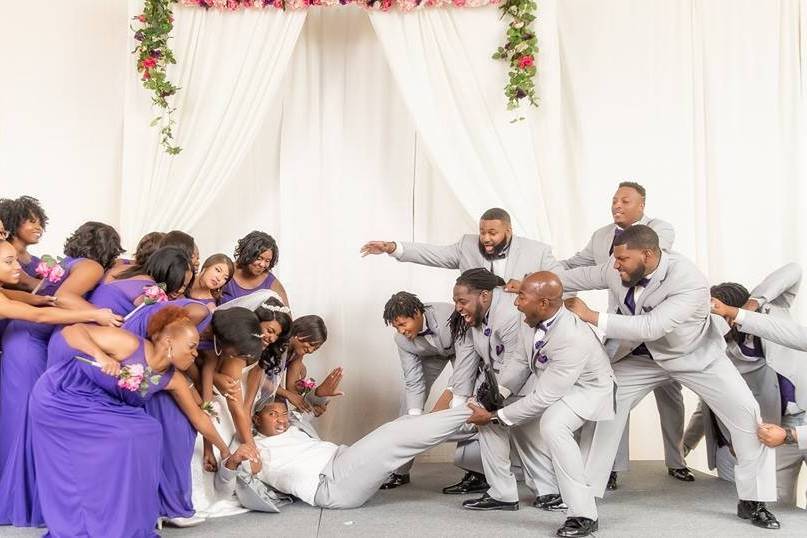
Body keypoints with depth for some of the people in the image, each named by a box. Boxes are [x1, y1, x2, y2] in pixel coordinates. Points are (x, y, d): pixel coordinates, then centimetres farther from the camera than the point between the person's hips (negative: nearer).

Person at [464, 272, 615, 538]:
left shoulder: (572, 337, -36)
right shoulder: (530, 323, -15)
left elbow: (543, 398, -32)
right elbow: (522, 360, 6)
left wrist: (495, 416, -24)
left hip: (586, 389, -9)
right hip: (550, 386, 9)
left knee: (552, 425, -37)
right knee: (489, 410, 4)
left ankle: (583, 514, -27)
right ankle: (502, 494, 15)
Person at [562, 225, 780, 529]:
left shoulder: (690, 283, -39)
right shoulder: (619, 272, -22)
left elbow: (650, 327, -46)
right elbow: (584, 275, -2)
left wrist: (592, 317, -45)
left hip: (694, 355, -4)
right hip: (643, 354, 4)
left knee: (747, 414, -12)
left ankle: (752, 501, 5)